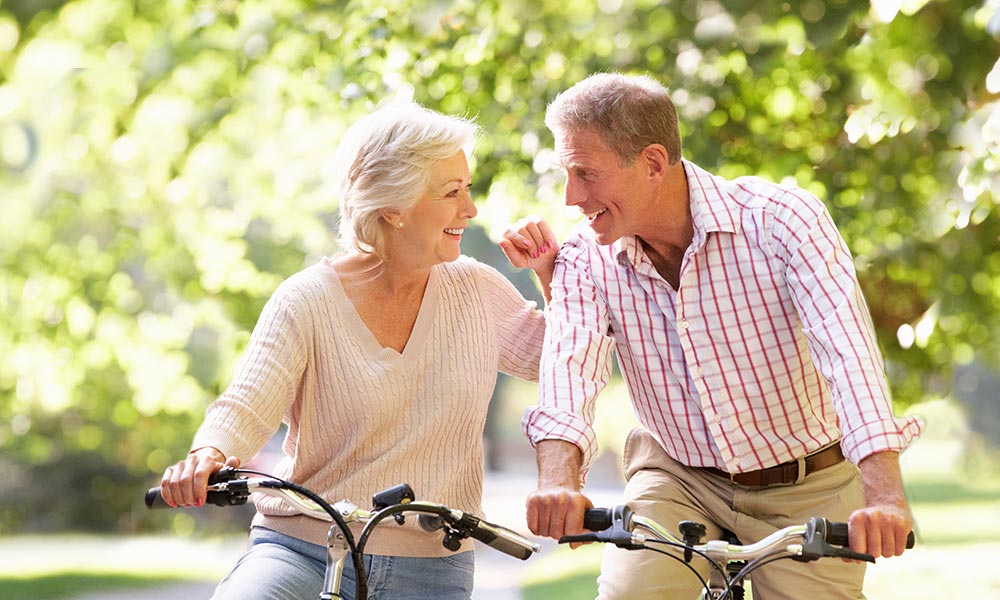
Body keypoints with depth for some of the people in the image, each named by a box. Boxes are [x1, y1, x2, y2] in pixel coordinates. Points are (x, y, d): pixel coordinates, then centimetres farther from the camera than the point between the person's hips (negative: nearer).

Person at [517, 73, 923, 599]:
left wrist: (884, 496, -47)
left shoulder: (782, 218, -20)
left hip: (804, 491, -1)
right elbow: (569, 367, -26)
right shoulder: (587, 260, -10)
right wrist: (558, 482, -48)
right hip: (678, 483, 1)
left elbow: (847, 346, -32)